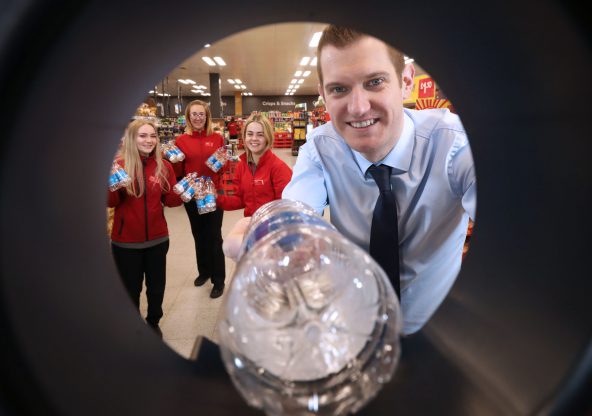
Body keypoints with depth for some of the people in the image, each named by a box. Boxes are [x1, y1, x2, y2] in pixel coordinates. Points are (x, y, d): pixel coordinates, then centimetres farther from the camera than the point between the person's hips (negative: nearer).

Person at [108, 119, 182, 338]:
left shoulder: (163, 166, -1)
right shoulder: (119, 165, -9)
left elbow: (169, 199, 4)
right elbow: (110, 202, -10)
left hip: (157, 238, 3)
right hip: (126, 241, -2)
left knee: (157, 285, 17)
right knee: (130, 288, 14)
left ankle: (153, 322, 42)